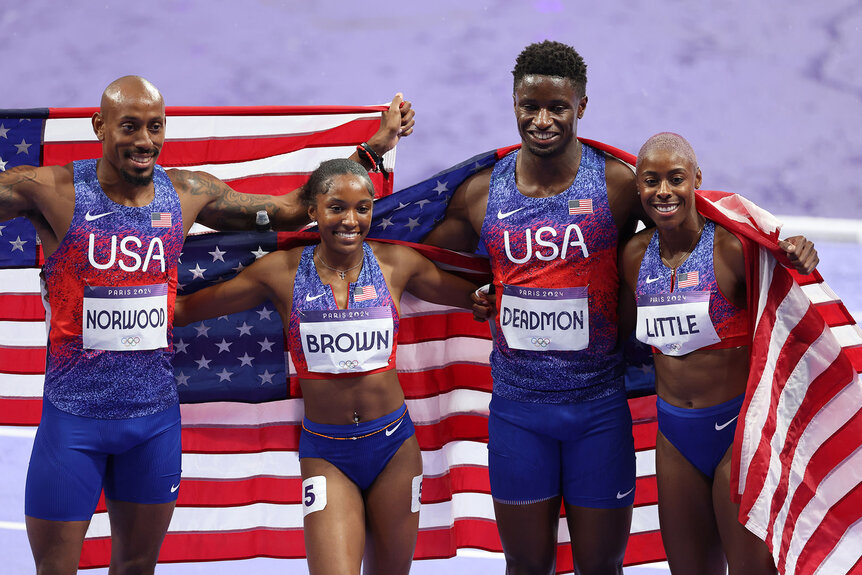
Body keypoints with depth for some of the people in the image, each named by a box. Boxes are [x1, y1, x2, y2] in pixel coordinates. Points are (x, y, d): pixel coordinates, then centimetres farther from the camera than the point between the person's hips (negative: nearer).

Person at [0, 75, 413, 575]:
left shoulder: (188, 193, 3)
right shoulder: (52, 192, -11)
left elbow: (291, 210, 14)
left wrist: (376, 146, 12)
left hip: (156, 416, 4)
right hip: (74, 417, -4)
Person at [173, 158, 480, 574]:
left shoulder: (395, 264, 1)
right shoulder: (282, 271, -3)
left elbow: (475, 297, 12)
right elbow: (186, 309, 3)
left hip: (394, 447, 2)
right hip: (325, 456, -2)